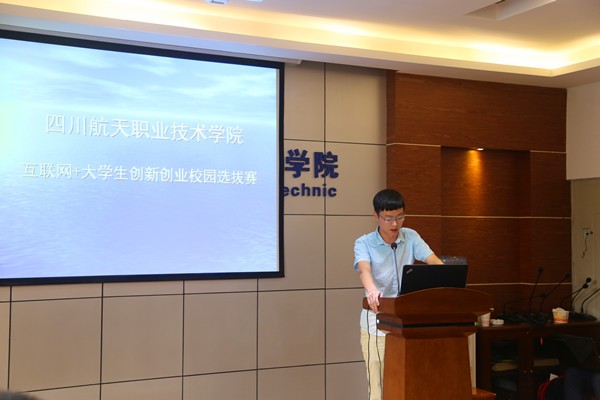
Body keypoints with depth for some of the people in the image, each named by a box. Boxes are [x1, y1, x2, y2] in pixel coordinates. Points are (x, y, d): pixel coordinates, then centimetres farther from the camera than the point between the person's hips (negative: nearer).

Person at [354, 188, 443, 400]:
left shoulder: (411, 237, 5)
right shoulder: (364, 243, -3)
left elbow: (434, 261, -7)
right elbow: (364, 269, -23)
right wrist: (371, 290, -45)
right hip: (376, 325, -3)